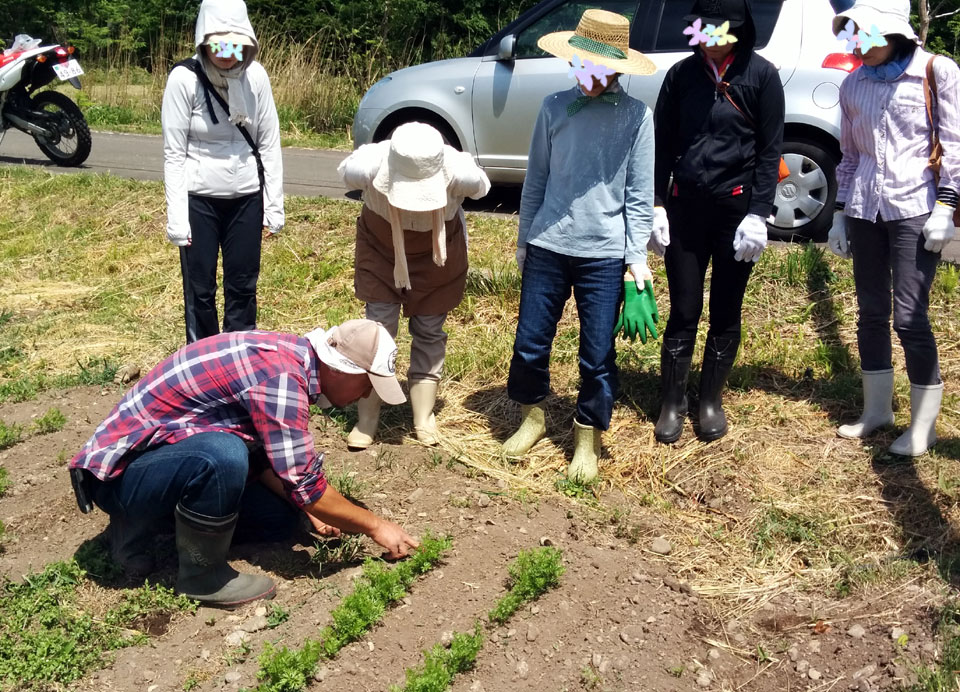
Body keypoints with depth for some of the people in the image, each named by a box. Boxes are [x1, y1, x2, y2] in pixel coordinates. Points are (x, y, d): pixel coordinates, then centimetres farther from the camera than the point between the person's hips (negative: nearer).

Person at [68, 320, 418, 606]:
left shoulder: (289, 357, 2)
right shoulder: (280, 375, -28)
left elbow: (267, 455, 13)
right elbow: (305, 484, -24)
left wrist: (310, 509, 5)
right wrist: (376, 527, -12)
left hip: (175, 447, 9)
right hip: (122, 469, -9)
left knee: (280, 518, 6)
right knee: (223, 455, -36)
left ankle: (147, 516, 14)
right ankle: (200, 573, -10)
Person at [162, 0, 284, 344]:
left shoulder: (255, 75, -7)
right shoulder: (184, 78, -14)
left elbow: (269, 143, 0)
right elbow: (174, 153, -10)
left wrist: (275, 206, 0)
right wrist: (177, 217, -13)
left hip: (246, 198, 2)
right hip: (199, 198, -2)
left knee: (243, 285, 10)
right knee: (200, 288, 7)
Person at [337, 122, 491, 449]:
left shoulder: (460, 172, -37)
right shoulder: (366, 166, -36)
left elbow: (481, 187, -11)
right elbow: (345, 171, -10)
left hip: (437, 253, 0)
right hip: (381, 249, 0)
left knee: (429, 332, 6)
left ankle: (424, 417, 18)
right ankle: (367, 419, 9)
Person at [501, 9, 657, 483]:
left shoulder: (636, 116, -3)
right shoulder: (555, 108, 2)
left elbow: (639, 195, -1)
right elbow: (535, 180, 9)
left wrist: (638, 258, -4)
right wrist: (524, 239, 13)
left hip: (605, 255, -2)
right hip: (547, 248, 2)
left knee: (597, 356, 4)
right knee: (529, 343, 7)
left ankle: (587, 439, 25)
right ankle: (532, 417, 33)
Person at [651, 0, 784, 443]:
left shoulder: (761, 75, -2)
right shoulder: (681, 74, 4)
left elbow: (770, 150, -3)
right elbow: (662, 143, 6)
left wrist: (758, 214, -10)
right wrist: (656, 206, 0)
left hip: (736, 206, -1)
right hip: (684, 206, 1)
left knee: (725, 313, 8)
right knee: (683, 311, 3)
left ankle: (711, 401, 23)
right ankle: (672, 403, 15)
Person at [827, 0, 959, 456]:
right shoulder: (854, 85, 11)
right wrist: (840, 213, 14)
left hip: (915, 209, -5)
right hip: (865, 210, 5)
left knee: (909, 317, -8)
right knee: (870, 313, 9)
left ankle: (923, 425, 5)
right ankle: (877, 410, 23)